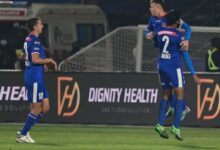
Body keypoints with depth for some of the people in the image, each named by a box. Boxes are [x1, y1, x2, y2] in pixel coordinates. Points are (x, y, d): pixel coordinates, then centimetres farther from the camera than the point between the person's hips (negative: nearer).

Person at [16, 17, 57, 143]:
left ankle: (24, 132, 13)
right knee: (36, 109, -4)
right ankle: (22, 135, 3)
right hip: (35, 77, -10)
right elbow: (35, 59, -26)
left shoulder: (28, 40, 15)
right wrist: (48, 60, -11)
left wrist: (42, 62, 29)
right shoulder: (35, 41, -16)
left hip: (37, 78, 10)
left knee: (45, 107, 10)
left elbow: (23, 56, 29)